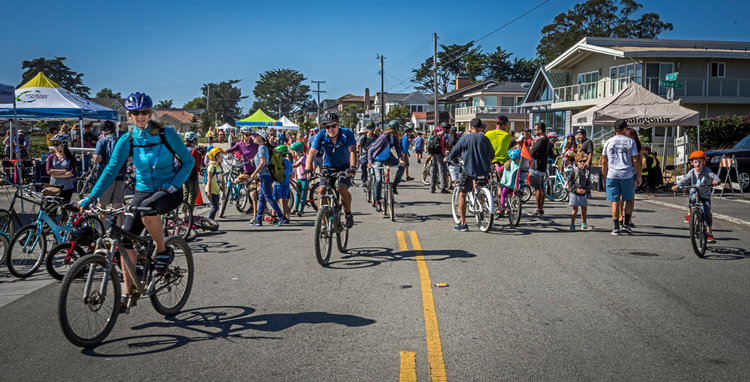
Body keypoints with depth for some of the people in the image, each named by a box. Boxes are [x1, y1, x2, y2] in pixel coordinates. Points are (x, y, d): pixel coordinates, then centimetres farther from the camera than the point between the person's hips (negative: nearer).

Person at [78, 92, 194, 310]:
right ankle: (128, 292, 4)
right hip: (143, 191, 4)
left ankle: (163, 252, -14)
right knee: (125, 240, -9)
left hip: (169, 192, -4)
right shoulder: (127, 140, -3)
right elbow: (111, 169, -7)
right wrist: (92, 196, -17)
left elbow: (188, 161, -3)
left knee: (147, 208, -38)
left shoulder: (167, 135, -10)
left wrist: (173, 185, -16)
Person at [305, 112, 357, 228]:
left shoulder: (347, 133, -19)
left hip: (344, 168, -2)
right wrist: (308, 169, -40)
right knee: (321, 191, -16)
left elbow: (352, 151, -29)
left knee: (342, 188, -26)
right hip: (328, 168, 2)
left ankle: (348, 214, -2)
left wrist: (352, 167, -47)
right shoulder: (321, 135, -15)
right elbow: (312, 152, -24)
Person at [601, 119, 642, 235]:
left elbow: (604, 162, 6)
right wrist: (638, 176, 6)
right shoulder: (630, 142, 1)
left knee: (615, 201, 4)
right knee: (629, 200, 13)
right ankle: (626, 224, 6)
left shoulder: (608, 142, 6)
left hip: (612, 175, 1)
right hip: (627, 175, -1)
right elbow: (635, 161, -1)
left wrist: (604, 176, 14)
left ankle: (616, 228, 3)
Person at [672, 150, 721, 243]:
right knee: (692, 198, -34)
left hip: (705, 196, -1)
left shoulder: (707, 171, -8)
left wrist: (717, 181, -44)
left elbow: (714, 176, -21)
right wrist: (677, 186, -28)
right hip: (695, 193, 1)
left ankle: (709, 232, 2)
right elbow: (685, 180, -11)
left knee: (707, 212, -13)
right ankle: (689, 214, -4)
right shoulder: (691, 172, -3)